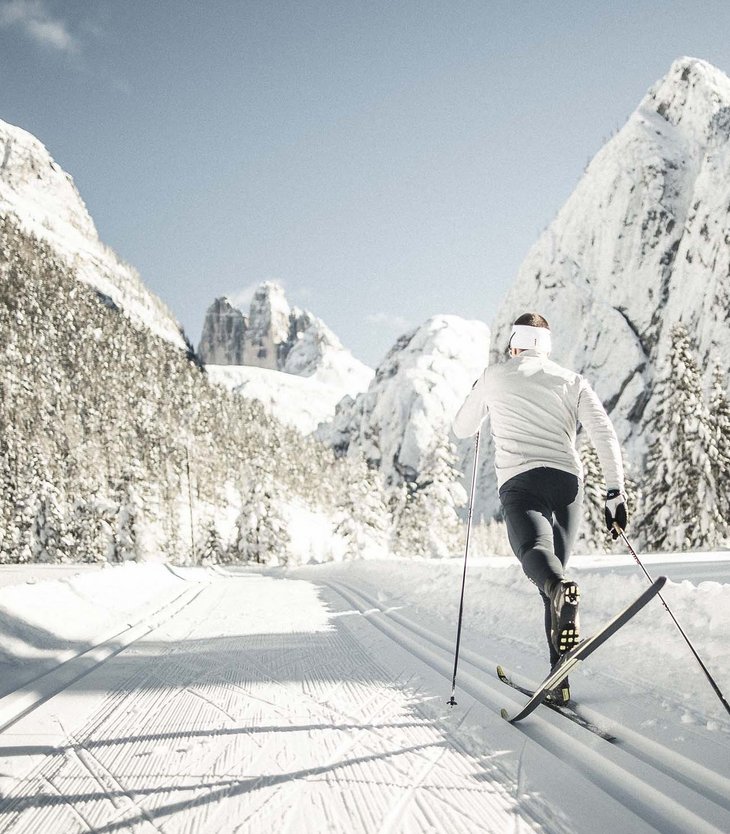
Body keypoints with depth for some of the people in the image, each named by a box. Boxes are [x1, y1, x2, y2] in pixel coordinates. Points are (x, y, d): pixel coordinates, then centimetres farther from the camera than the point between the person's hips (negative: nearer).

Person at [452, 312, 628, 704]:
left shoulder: (493, 377, 15)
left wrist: (479, 396, 46)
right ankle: (559, 679, 8)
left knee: (535, 550, -25)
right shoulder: (572, 381, 18)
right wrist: (616, 493, 4)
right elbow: (605, 435, 4)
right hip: (568, 481, 3)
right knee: (554, 568, 13)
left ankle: (561, 588, -64)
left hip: (519, 481, -3)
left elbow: (462, 428, 27)